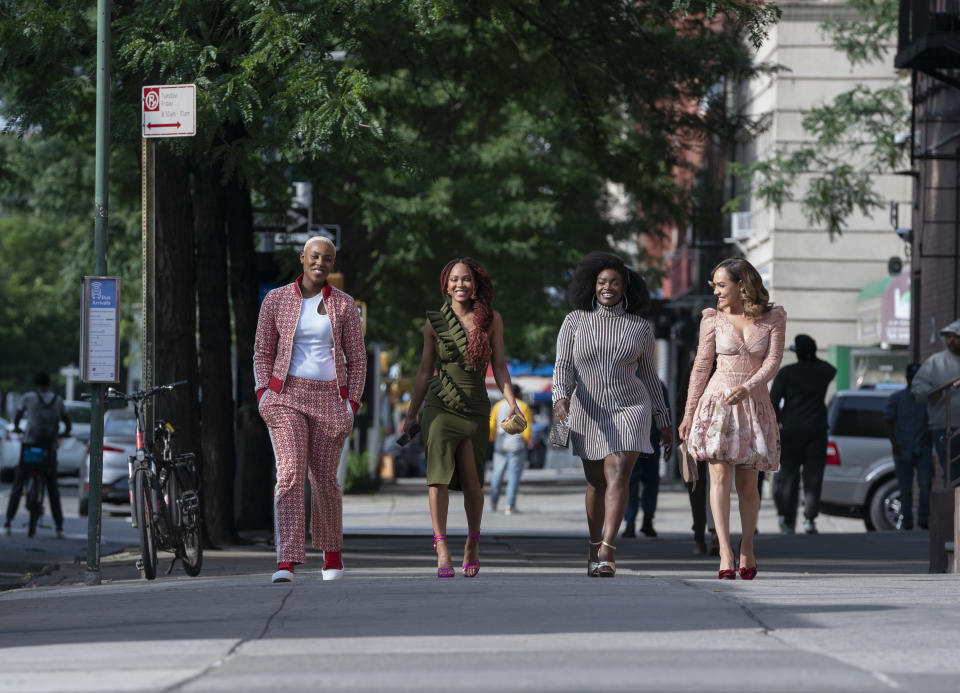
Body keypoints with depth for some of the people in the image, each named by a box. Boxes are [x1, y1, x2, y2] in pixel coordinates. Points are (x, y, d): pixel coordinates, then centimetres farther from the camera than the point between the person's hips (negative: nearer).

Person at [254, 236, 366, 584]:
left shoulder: (344, 305, 5)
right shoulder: (276, 300, 4)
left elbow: (357, 358, 9)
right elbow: (262, 352, 10)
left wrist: (353, 402, -1)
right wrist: (264, 392, -3)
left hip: (330, 398, 1)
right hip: (287, 395, -1)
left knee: (324, 479, 6)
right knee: (290, 474, -16)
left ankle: (332, 554, 28)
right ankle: (286, 562, -24)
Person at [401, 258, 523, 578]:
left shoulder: (491, 320, 5)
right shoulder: (435, 323, 5)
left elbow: (499, 366, 7)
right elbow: (424, 371, 11)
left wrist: (511, 401, -8)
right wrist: (410, 415, 11)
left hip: (476, 408, 1)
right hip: (440, 405, -1)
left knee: (471, 480, 0)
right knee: (439, 471, -17)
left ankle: (472, 544, 22)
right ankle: (442, 548, -21)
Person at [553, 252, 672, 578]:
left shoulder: (640, 328, 2)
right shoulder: (575, 321, 0)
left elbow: (647, 374, 10)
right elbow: (563, 367, -6)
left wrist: (663, 419, 12)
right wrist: (561, 399, -25)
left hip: (629, 410, -1)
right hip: (589, 413, 1)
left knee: (618, 477, -18)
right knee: (596, 484, 12)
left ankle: (607, 551, -25)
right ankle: (594, 547, 32)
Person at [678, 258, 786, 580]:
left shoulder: (773, 318, 1)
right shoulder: (713, 320, 3)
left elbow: (773, 361, -6)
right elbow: (701, 368, 6)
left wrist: (747, 388, -23)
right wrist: (688, 415, 6)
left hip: (754, 403, 1)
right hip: (717, 402, -1)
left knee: (748, 484, 6)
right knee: (720, 475, -15)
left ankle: (747, 550, 24)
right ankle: (725, 555, -22)